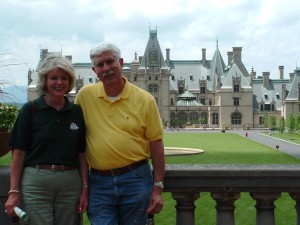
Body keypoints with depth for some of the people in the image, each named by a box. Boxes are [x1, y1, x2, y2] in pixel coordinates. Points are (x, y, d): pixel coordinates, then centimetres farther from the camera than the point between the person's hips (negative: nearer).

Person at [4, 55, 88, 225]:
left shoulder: (77, 112, 8)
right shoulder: (30, 110, 0)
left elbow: (82, 154, 10)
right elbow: (19, 153, -1)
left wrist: (85, 188, 3)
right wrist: (14, 192, -6)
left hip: (70, 185, 3)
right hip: (36, 183, -3)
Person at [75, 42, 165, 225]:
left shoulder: (144, 99, -2)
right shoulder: (85, 95, 1)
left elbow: (156, 144, 0)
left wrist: (158, 189, -3)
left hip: (136, 181, 0)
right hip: (99, 183, 1)